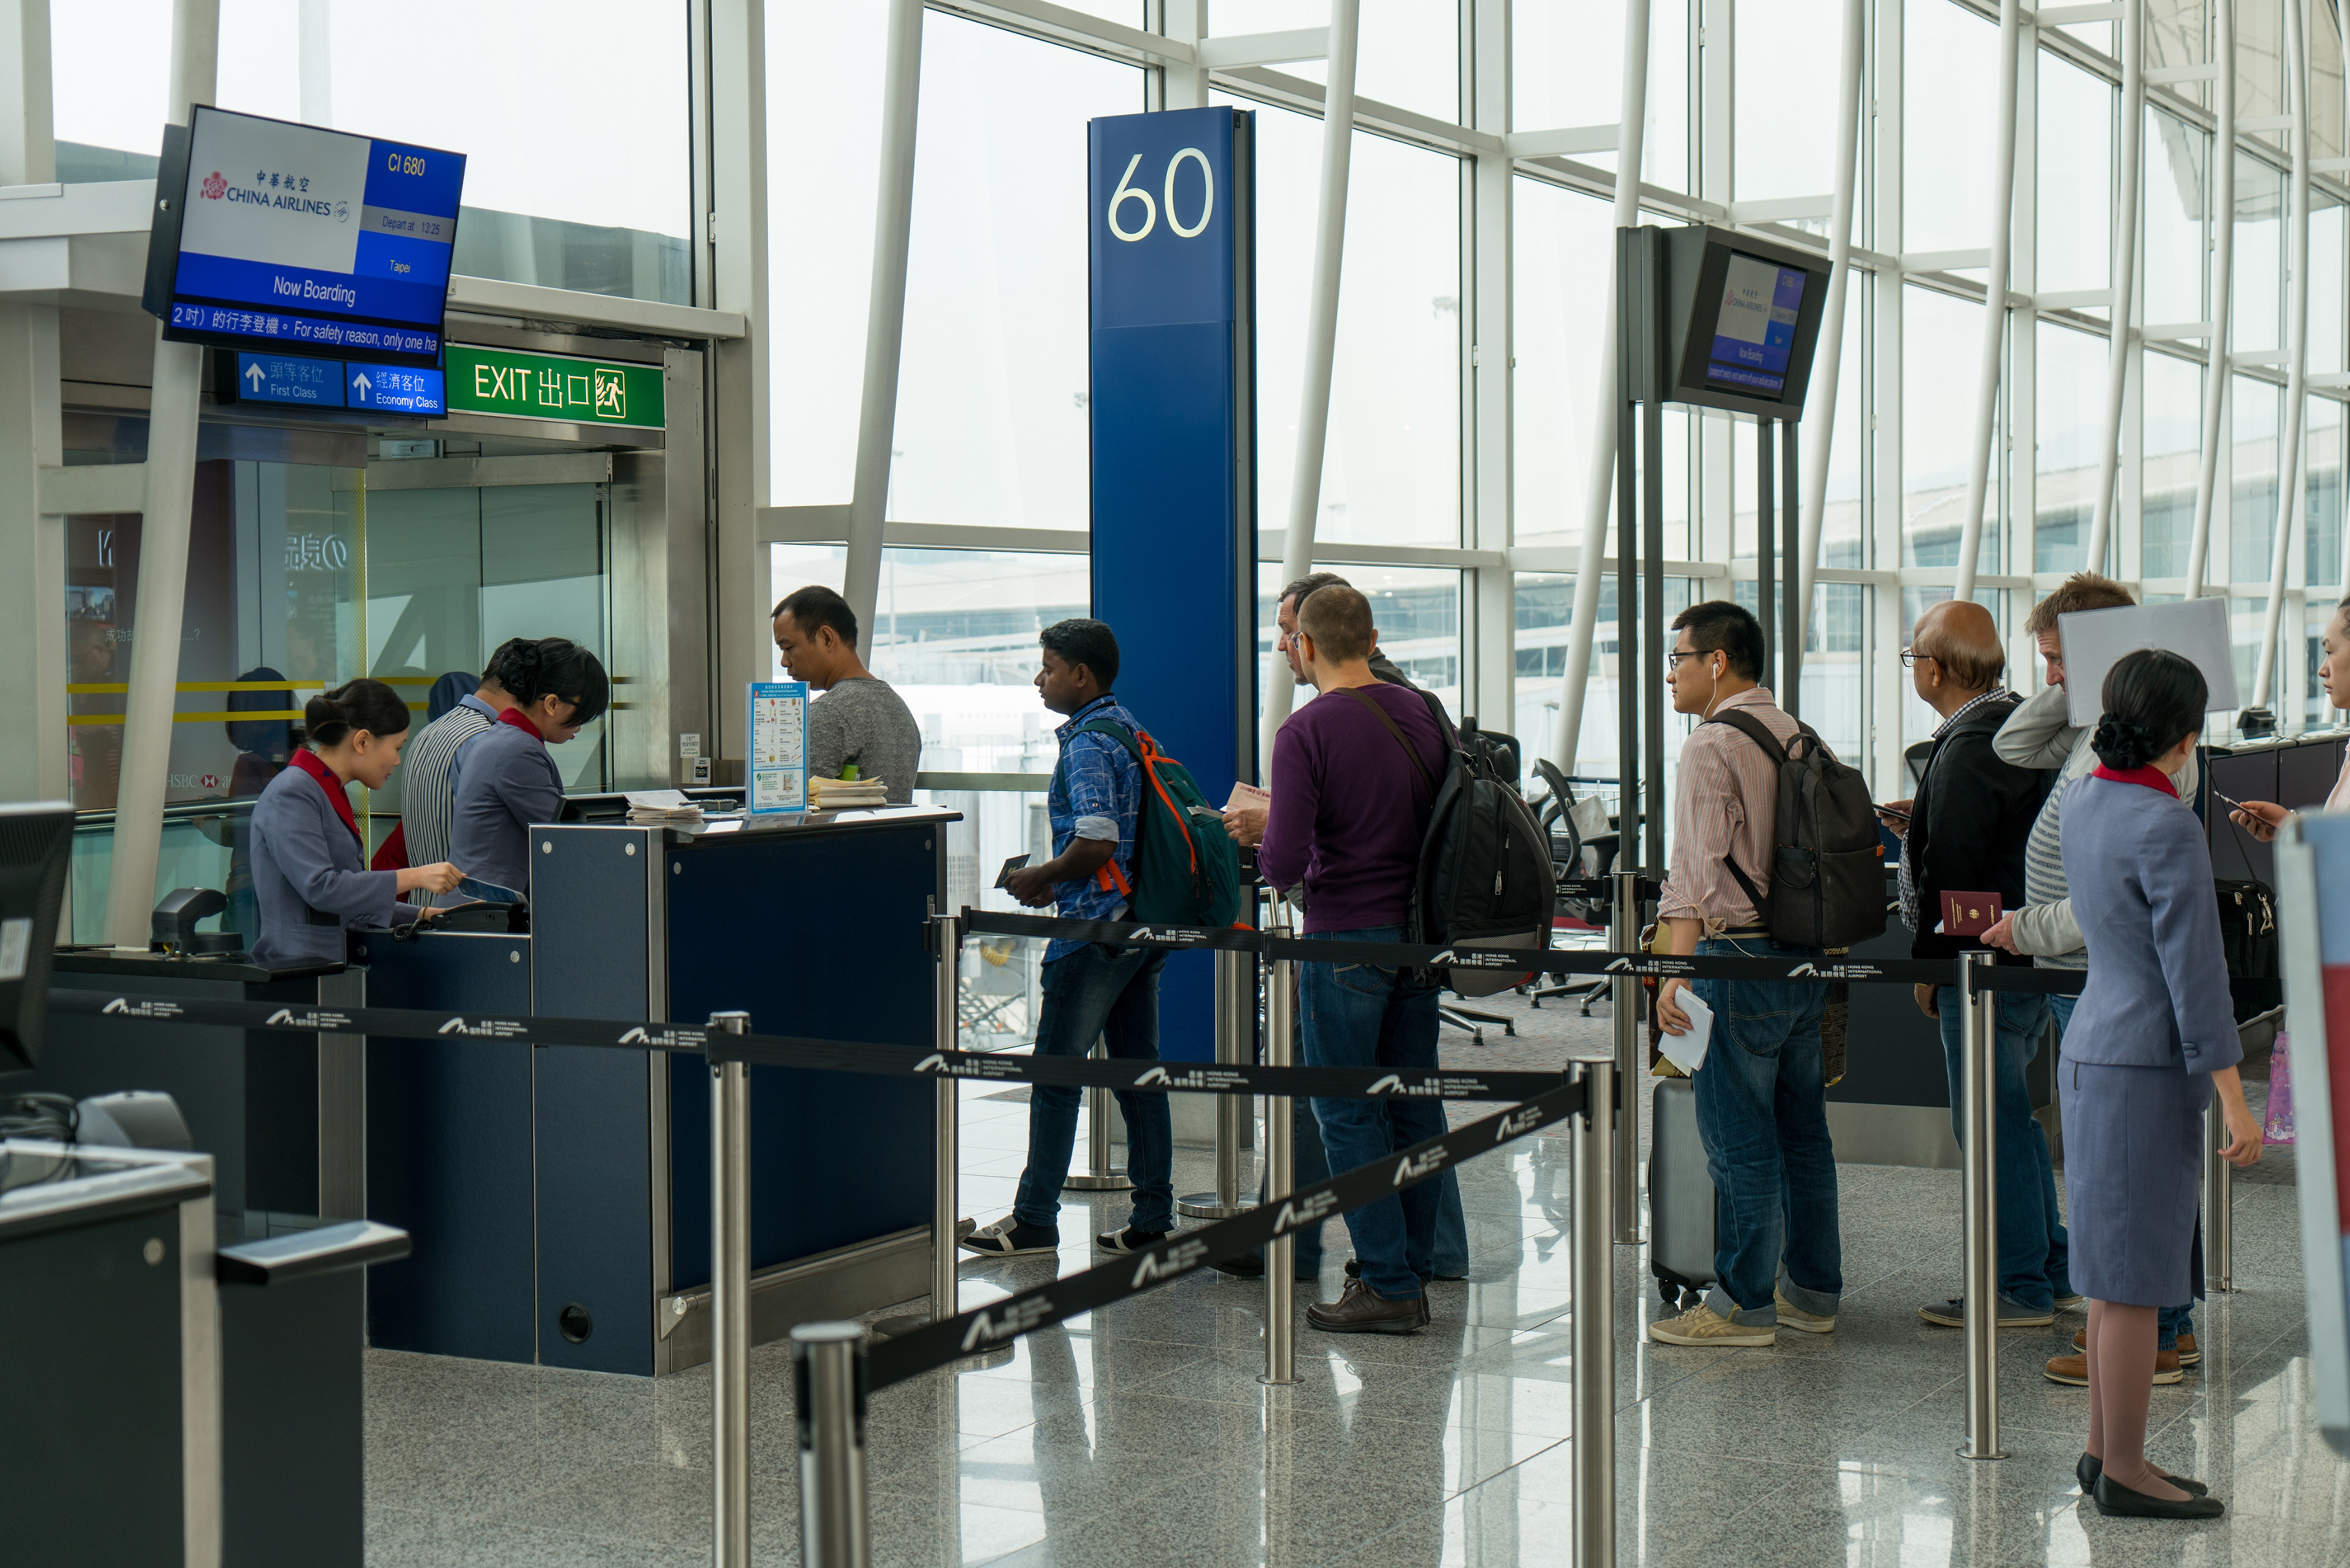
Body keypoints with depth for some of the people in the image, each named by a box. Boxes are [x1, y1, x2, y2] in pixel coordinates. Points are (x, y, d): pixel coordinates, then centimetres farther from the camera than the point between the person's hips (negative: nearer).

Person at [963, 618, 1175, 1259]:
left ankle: (1034, 1220, 4)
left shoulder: (1087, 744, -15)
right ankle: (1154, 1219, 12)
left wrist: (1041, 878, -8)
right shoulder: (1131, 730, 14)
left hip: (1096, 930, -9)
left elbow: (1096, 844, -24)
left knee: (1056, 1074, -1)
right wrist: (1058, 877, 17)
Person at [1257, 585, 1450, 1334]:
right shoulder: (1423, 715, 5)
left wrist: (1262, 835, 2)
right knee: (1414, 1105, 12)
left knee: (1349, 1115, 1)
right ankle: (1414, 1273, 18)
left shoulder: (1307, 732, -14)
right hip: (1419, 933, 6)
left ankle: (1385, 1285, 1)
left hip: (1344, 941, -6)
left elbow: (1284, 864, -19)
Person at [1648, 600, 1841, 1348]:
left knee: (1739, 1141, -2)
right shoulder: (1799, 738, 13)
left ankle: (1744, 1305, 2)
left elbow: (1698, 868, -18)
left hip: (1739, 956, -8)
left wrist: (1676, 970, -19)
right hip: (1809, 952, 8)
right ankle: (1812, 1292, 21)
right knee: (1803, 1129, 14)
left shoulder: (1713, 745, -12)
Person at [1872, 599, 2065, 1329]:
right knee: (2011, 1115, 17)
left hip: (1983, 960, -10)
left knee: (1989, 1120, -4)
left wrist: (1928, 961, -12)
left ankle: (2018, 1287, 1)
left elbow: (1952, 866, -20)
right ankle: (2054, 1270, 23)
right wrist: (1921, 826, 20)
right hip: (2025, 956, 10)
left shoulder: (1970, 744, -18)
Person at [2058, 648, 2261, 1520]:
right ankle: (2125, 1473, 6)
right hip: (2146, 1071, -9)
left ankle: (2104, 1450, 24)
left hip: (2093, 1052, 9)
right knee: (2137, 1278, -1)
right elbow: (2194, 970, -19)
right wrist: (2236, 1101, -15)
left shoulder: (2082, 802, 6)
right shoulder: (2167, 828, -19)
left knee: (2120, 1270, 17)